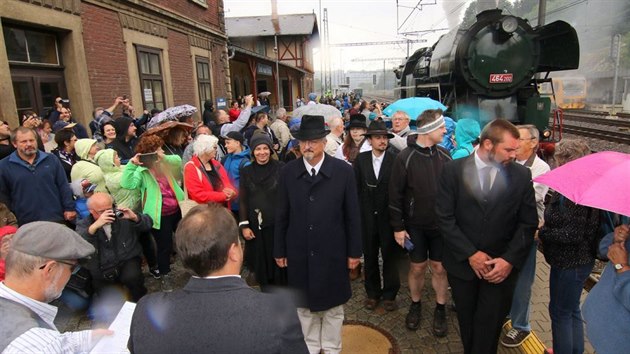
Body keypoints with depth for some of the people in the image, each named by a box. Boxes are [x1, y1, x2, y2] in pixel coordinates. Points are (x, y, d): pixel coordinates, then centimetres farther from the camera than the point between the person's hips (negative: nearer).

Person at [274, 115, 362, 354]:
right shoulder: (288, 172, -4)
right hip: (299, 254, 1)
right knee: (304, 305, 18)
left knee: (333, 306, 16)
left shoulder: (343, 171, -8)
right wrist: (279, 250, 4)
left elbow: (352, 215, -4)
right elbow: (282, 215, 0)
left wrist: (354, 251, -1)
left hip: (332, 253, -1)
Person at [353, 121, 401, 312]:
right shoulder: (361, 159, 0)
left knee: (390, 256, 10)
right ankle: (373, 292, 33)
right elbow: (356, 188, 1)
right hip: (367, 216, 2)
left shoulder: (395, 160, -8)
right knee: (369, 256, 14)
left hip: (388, 215, -2)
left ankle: (389, 294, 29)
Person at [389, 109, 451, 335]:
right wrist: (398, 227, -8)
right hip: (415, 225, -2)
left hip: (441, 224, 2)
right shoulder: (405, 158, -11)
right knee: (417, 267, 12)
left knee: (440, 268, 11)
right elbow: (395, 196, -8)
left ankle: (440, 310, 29)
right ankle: (415, 305, 34)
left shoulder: (444, 155, -1)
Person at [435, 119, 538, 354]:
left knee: (489, 324, 7)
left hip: (502, 266, 0)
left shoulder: (521, 175, -4)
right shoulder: (453, 170, -8)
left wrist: (510, 260, -11)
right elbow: (444, 217, -9)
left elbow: (528, 223, -1)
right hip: (462, 263, 0)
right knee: (467, 320, 17)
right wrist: (470, 254, -14)